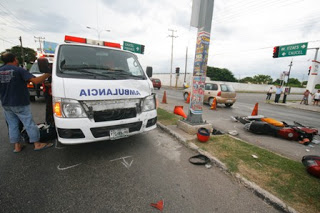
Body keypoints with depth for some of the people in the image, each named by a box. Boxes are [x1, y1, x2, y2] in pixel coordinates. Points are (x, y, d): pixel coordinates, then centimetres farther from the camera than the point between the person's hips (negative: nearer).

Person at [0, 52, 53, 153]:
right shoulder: (19, 70, -12)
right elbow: (35, 80, -23)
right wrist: (48, 74, -14)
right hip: (20, 104, -6)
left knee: (12, 125, 13)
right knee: (29, 123, 1)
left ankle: (17, 146, 20)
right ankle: (37, 144, 7)